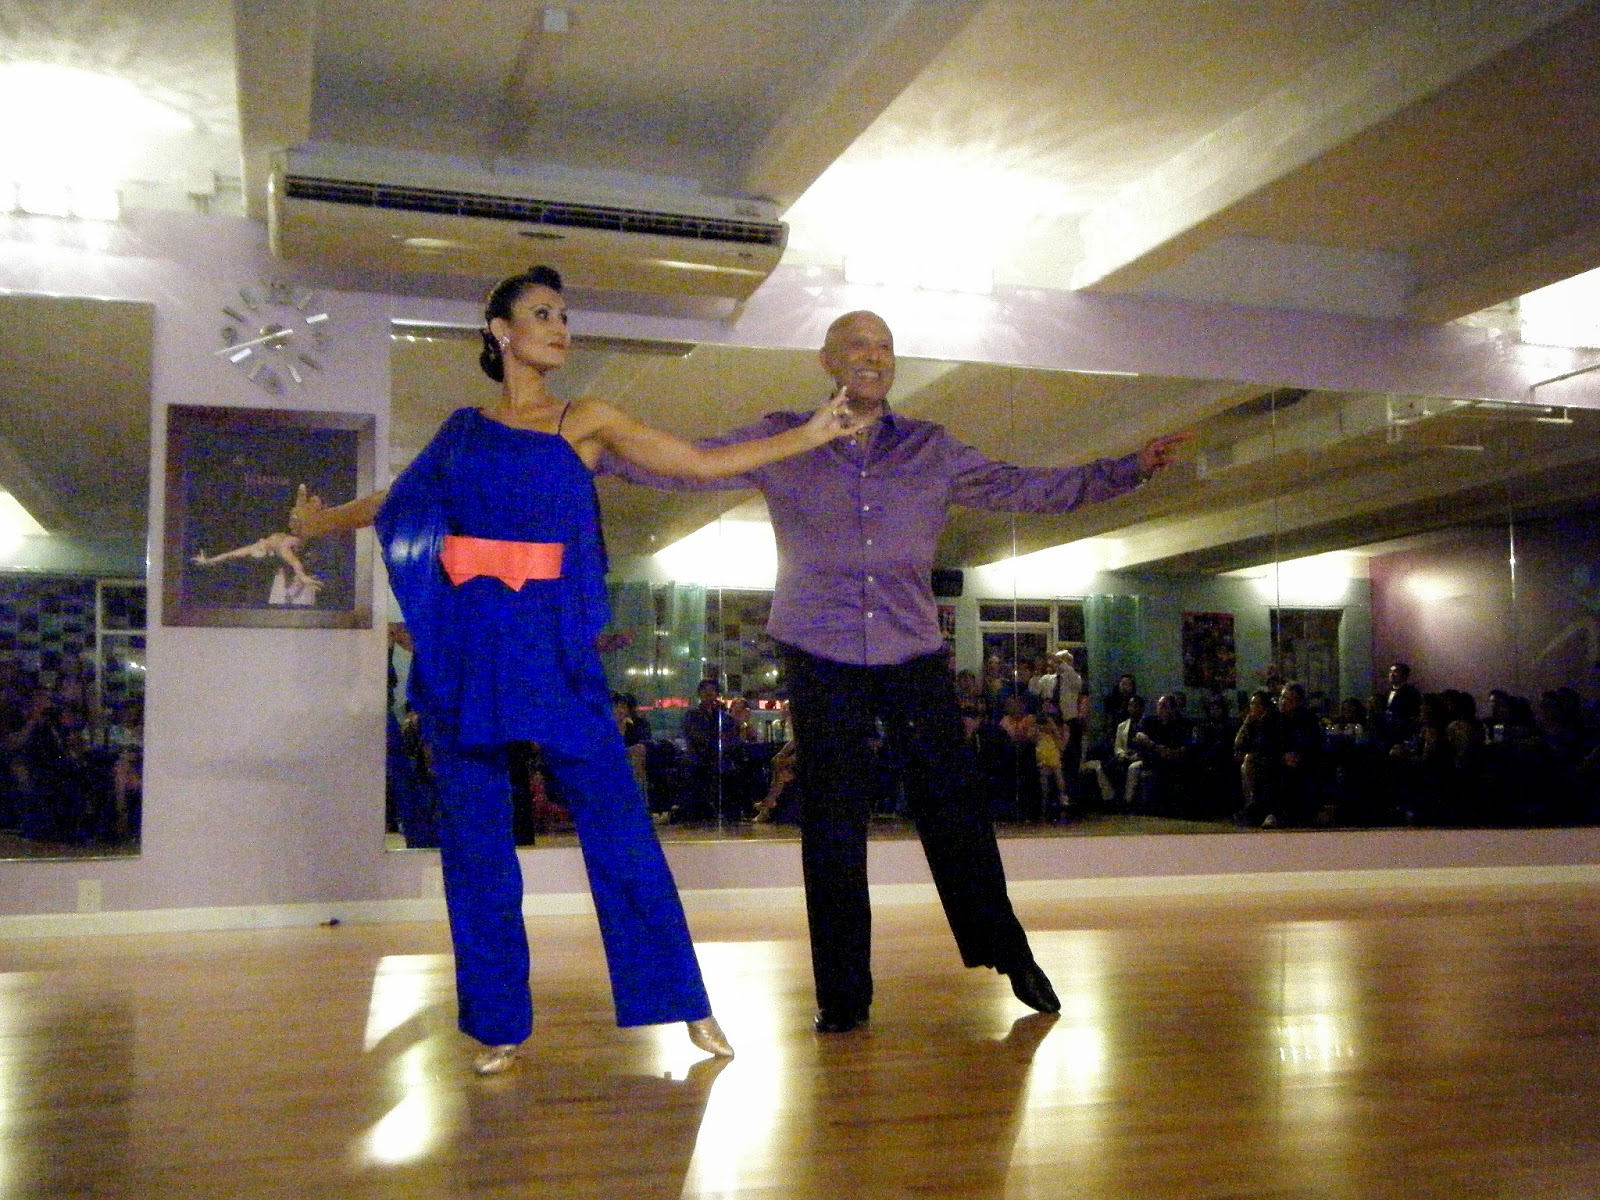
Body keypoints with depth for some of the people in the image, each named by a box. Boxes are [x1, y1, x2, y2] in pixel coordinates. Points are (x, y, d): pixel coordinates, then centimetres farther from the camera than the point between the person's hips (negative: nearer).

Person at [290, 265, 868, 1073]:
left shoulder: (585, 422, 9)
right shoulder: (465, 429, 13)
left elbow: (699, 463, 5)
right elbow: (400, 499, 28)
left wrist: (807, 436, 3)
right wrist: (323, 520, 31)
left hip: (553, 644, -1)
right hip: (463, 649, 2)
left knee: (616, 819, -4)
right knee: (474, 833, 3)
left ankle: (684, 1005, 8)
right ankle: (499, 1025, 15)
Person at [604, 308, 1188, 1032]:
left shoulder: (930, 450, 9)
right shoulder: (780, 443, 5)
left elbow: (1024, 487, 8)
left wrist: (1132, 468, 3)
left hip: (914, 653, 1)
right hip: (821, 657, -1)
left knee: (954, 809, 1)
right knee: (832, 824, 2)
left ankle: (1009, 957, 19)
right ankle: (843, 993, 12)